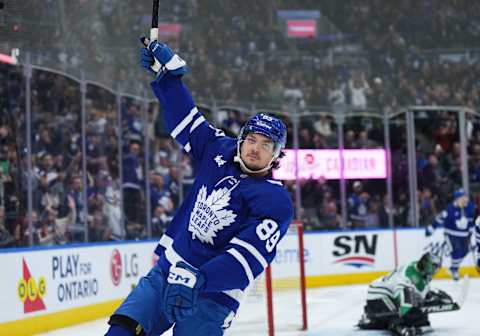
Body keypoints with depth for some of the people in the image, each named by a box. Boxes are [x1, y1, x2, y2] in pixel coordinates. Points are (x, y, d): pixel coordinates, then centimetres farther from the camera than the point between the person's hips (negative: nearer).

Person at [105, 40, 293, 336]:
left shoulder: (276, 202, -13)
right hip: (166, 272, 5)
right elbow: (184, 116, 17)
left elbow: (248, 257, -25)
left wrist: (198, 280, -36)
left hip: (211, 295, -5)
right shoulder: (220, 151, 4)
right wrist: (169, 69, 11)